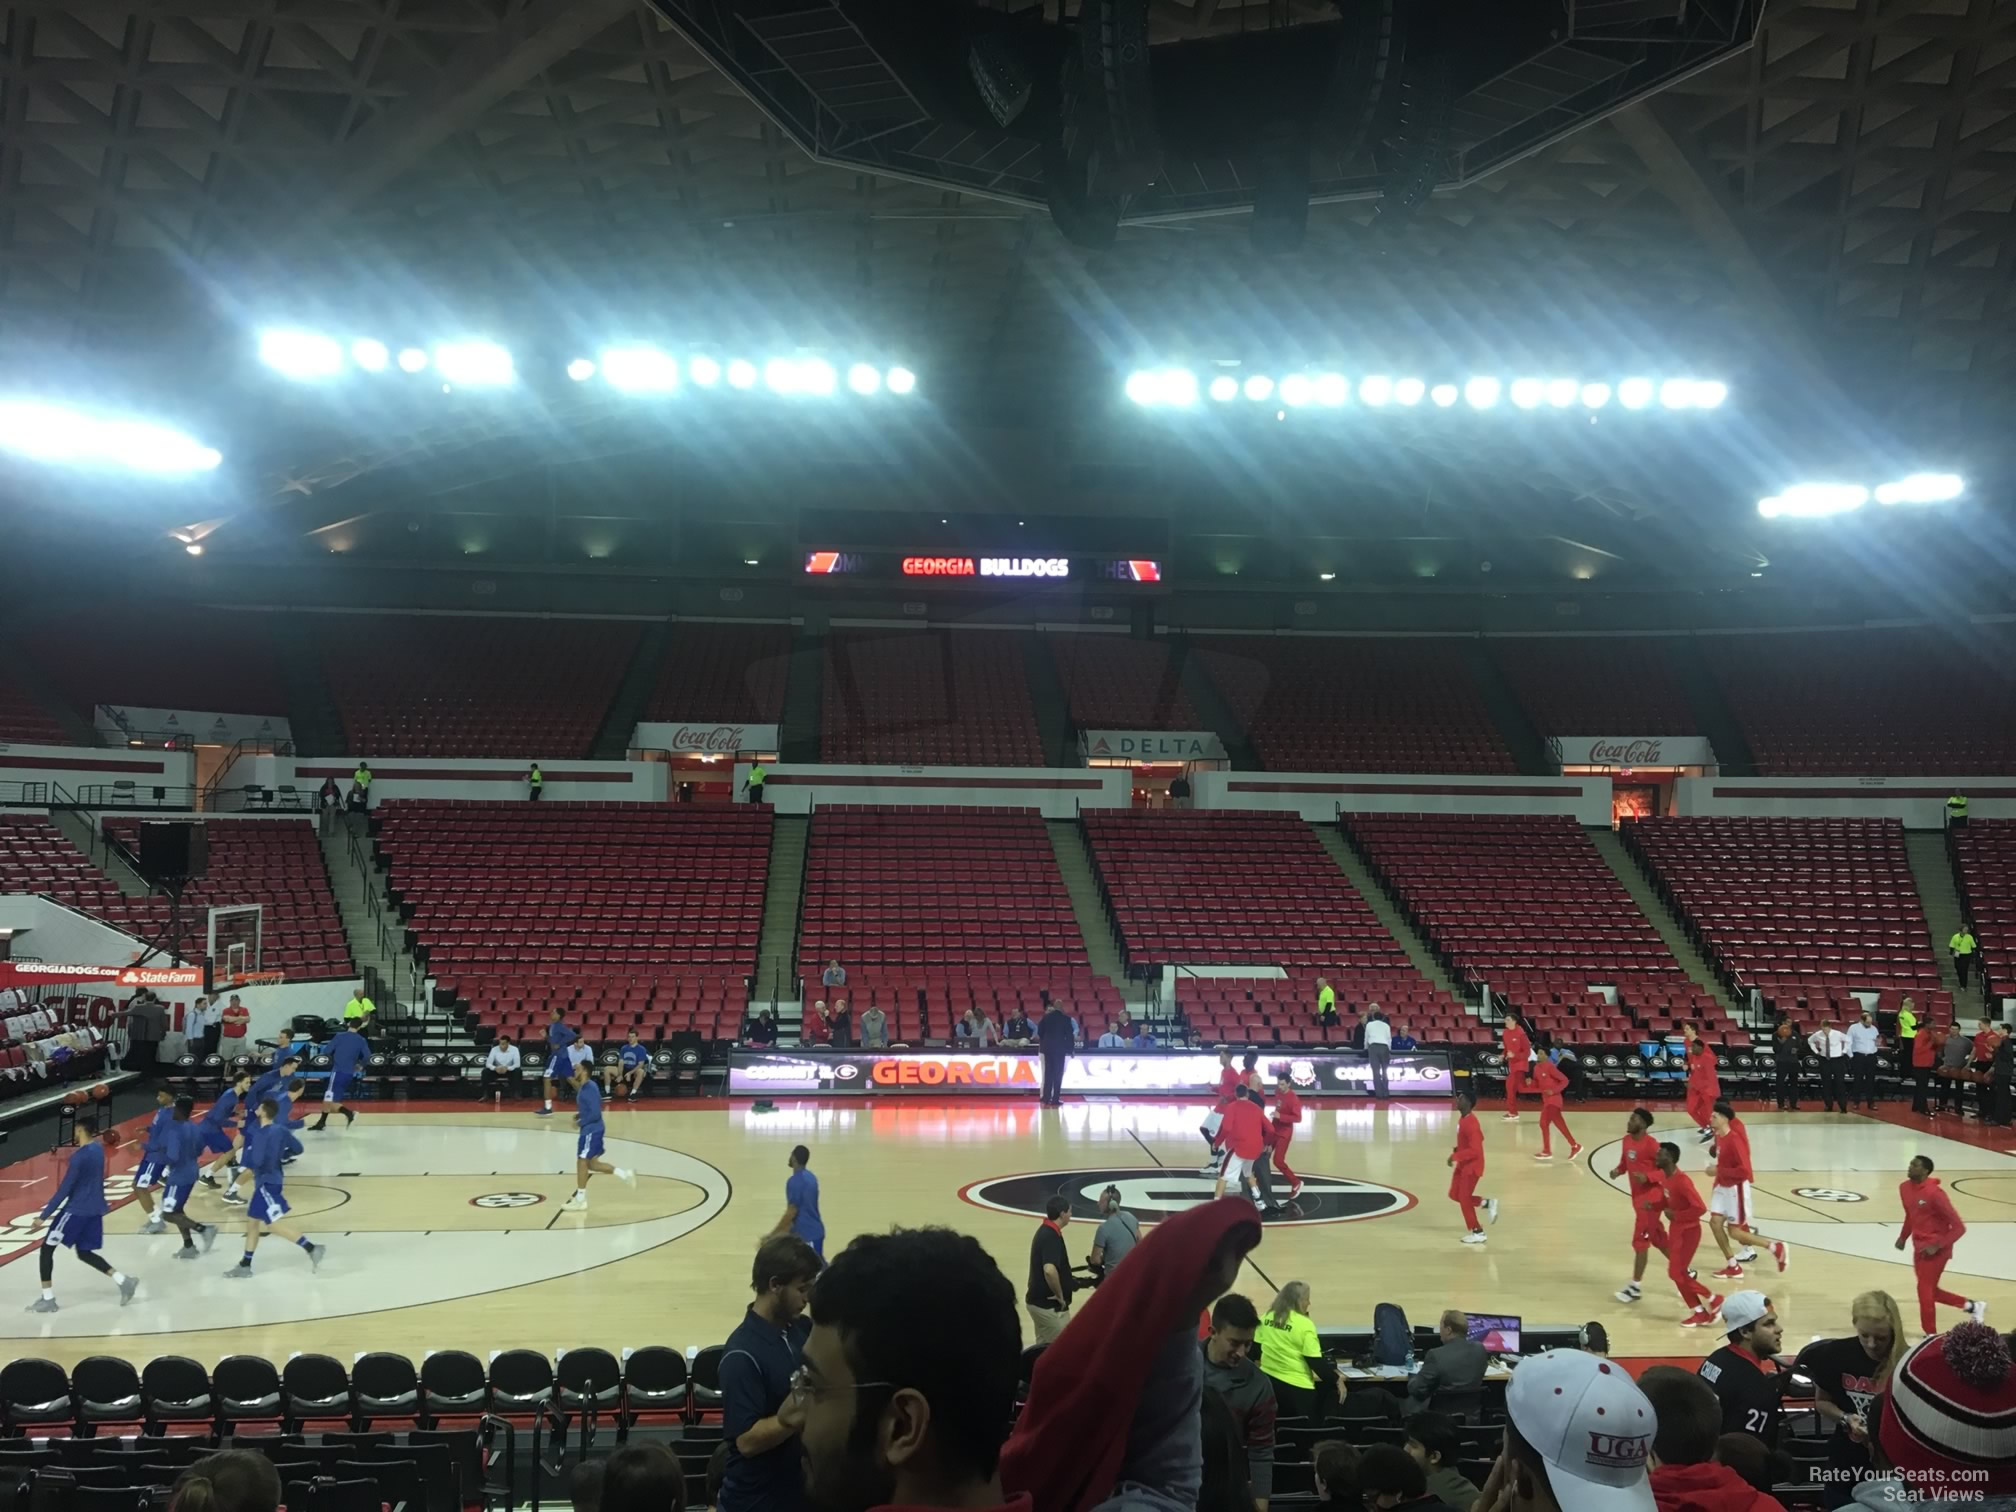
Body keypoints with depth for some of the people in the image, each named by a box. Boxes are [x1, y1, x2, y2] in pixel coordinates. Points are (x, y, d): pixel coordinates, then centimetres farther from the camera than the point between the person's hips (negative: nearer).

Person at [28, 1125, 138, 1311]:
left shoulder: (78, 1157, -20)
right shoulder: (98, 1149, 6)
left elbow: (64, 1189, -19)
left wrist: (44, 1215, -15)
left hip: (77, 1210, -8)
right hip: (95, 1209, 8)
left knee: (47, 1248, 6)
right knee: (84, 1252, 17)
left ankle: (47, 1299, 6)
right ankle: (123, 1281, 5)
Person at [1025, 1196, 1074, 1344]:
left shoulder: (1044, 1231, 9)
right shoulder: (1052, 1237, -21)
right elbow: (1049, 1270, -35)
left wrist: (1070, 1279, 18)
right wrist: (1060, 1296, -22)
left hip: (1038, 1300, 10)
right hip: (1050, 1305, -10)